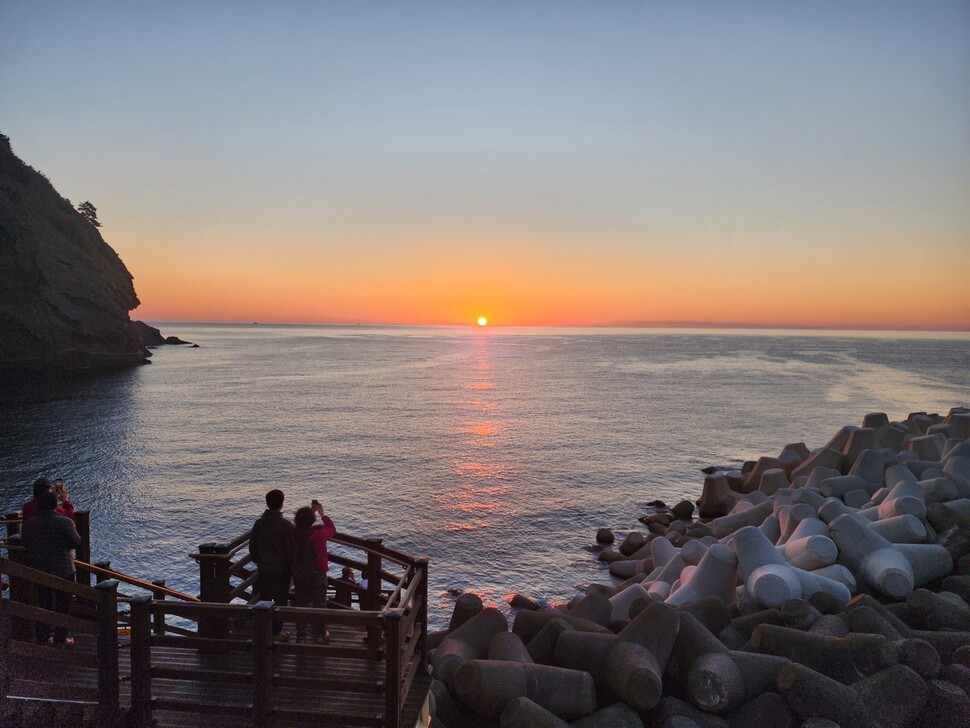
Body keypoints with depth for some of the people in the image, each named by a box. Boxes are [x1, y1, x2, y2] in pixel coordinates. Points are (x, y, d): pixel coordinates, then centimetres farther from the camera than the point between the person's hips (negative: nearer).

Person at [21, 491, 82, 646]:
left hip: (39, 571, 5)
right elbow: (76, 542, -12)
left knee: (43, 604, 20)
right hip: (63, 570, -4)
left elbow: (26, 545, 6)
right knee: (62, 605, 8)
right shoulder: (65, 522, -18)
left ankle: (42, 637, 27)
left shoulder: (29, 524, -4)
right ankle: (60, 639, 13)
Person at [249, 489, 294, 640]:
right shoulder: (286, 525, -17)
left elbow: (252, 547, 6)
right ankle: (277, 631, 12)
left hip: (263, 569, 4)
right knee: (280, 600, 7)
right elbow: (291, 550, -12)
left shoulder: (258, 523, -3)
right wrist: (292, 568, 0)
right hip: (281, 569, -4)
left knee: (264, 599, 15)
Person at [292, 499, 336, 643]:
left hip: (298, 574, 4)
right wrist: (322, 513, 0)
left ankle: (301, 634, 21)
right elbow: (331, 529, -4)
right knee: (319, 603, 11)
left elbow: (303, 526, 13)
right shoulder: (318, 534, -24)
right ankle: (319, 634, 20)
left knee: (301, 603, 15)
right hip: (316, 574, -4)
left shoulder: (294, 533, -10)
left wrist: (312, 511, 12)